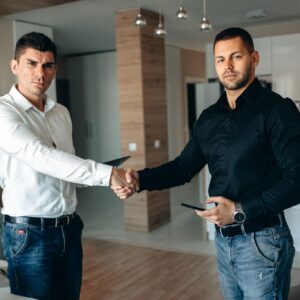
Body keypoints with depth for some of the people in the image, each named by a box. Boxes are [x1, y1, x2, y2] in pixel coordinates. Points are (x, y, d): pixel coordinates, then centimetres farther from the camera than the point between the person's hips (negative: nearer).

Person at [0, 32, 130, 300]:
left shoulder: (62, 113, 8)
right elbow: (40, 156, -29)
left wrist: (112, 177, -3)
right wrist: (105, 174, -34)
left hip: (69, 228, 6)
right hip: (29, 233, -6)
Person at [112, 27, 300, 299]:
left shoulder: (277, 109, -12)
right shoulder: (209, 118, 8)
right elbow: (184, 167, 10)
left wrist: (242, 210, -22)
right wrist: (140, 179, -7)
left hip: (261, 240, -6)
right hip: (223, 239, 6)